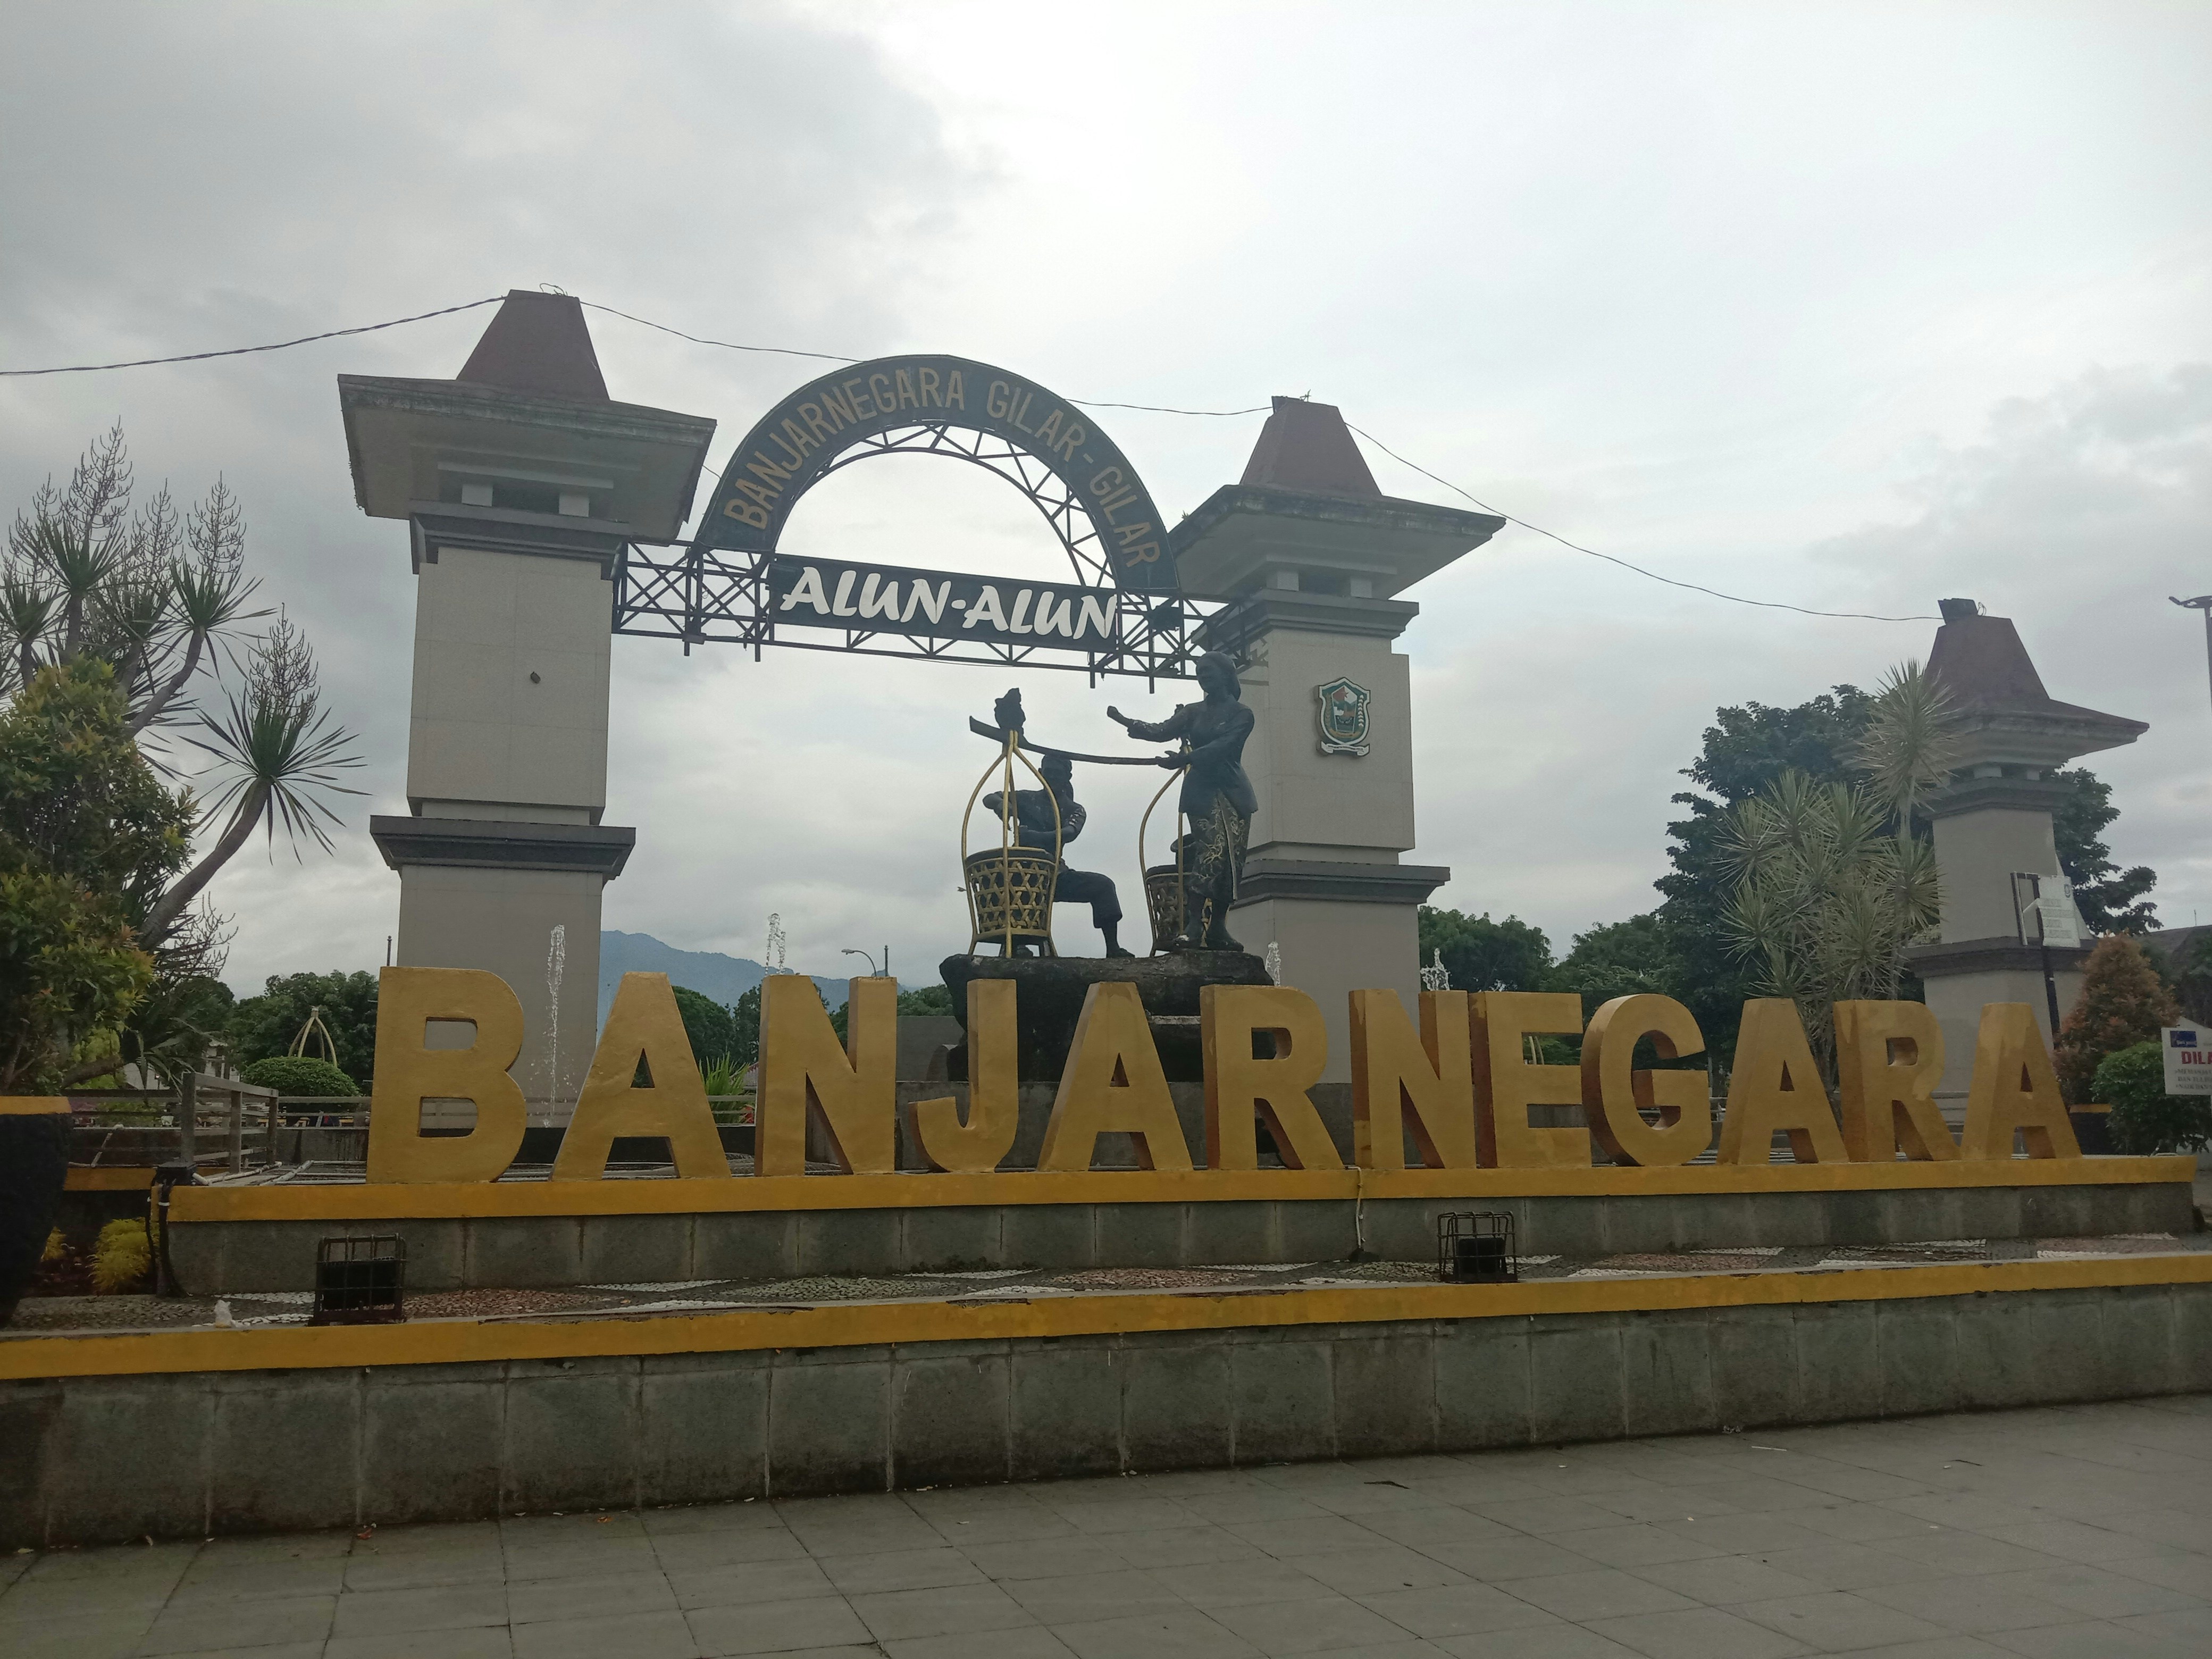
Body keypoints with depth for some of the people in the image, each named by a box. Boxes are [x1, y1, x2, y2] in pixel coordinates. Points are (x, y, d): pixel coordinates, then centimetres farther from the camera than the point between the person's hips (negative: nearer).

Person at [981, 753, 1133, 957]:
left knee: (1103, 885, -17)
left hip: (1056, 873, 2)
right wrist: (1000, 804, -26)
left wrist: (1034, 836, -34)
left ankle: (1113, 949, -20)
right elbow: (988, 799, 1)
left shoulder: (1074, 810, 8)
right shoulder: (1027, 799, 10)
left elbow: (1069, 834, -15)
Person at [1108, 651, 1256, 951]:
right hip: (1201, 792, 0)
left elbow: (1223, 746, -12)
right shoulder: (1193, 712, 16)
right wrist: (1126, 722, -14)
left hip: (1233, 793, 0)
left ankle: (1216, 930, -1)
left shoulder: (1241, 714, 4)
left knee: (1229, 861, -4)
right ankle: (1194, 929, -24)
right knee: (1212, 851, -17)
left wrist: (1184, 759, -23)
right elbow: (1162, 731, 3)